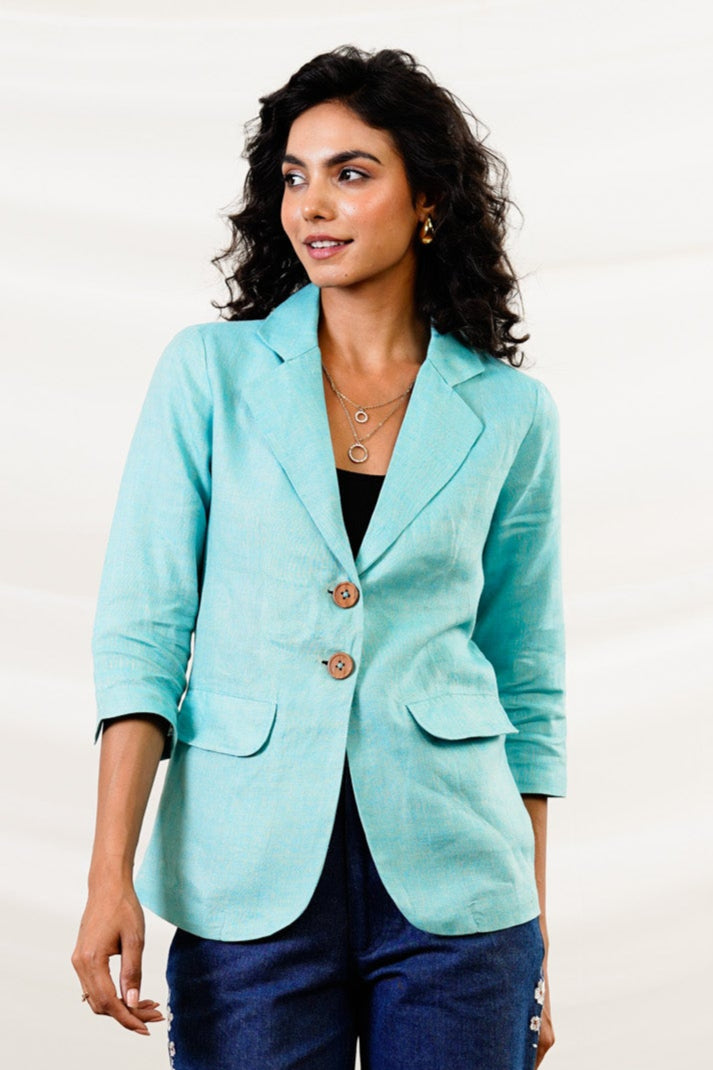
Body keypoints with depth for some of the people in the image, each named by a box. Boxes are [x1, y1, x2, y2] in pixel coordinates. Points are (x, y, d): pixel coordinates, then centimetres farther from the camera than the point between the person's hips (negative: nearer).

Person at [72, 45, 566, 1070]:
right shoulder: (212, 369, 2)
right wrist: (111, 873, -11)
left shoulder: (508, 411, 4)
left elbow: (529, 680, 9)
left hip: (450, 886, 1)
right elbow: (142, 629, -2)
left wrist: (532, 941, 8)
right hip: (251, 880, 0)